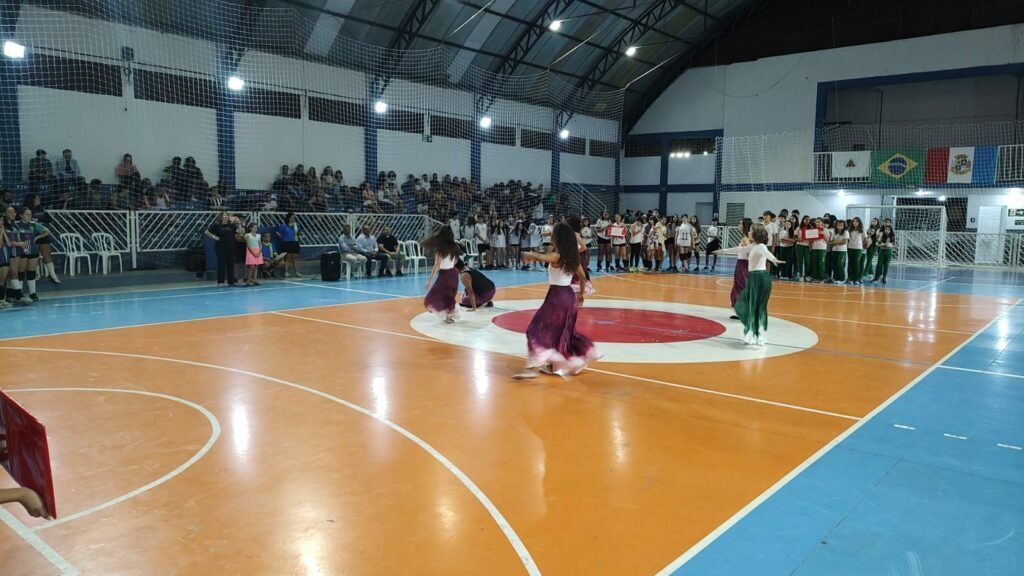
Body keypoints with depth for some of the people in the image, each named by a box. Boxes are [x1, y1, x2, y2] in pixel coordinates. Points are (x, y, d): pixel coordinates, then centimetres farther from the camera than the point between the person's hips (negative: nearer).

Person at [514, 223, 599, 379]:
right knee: (565, 331, 24)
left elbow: (539, 257, -37)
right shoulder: (574, 256, 5)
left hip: (556, 297, -7)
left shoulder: (556, 256, -16)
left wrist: (529, 254, -17)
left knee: (537, 330, -4)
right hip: (569, 296, 7)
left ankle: (534, 367, -14)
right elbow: (582, 277, 16)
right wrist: (581, 293, 29)